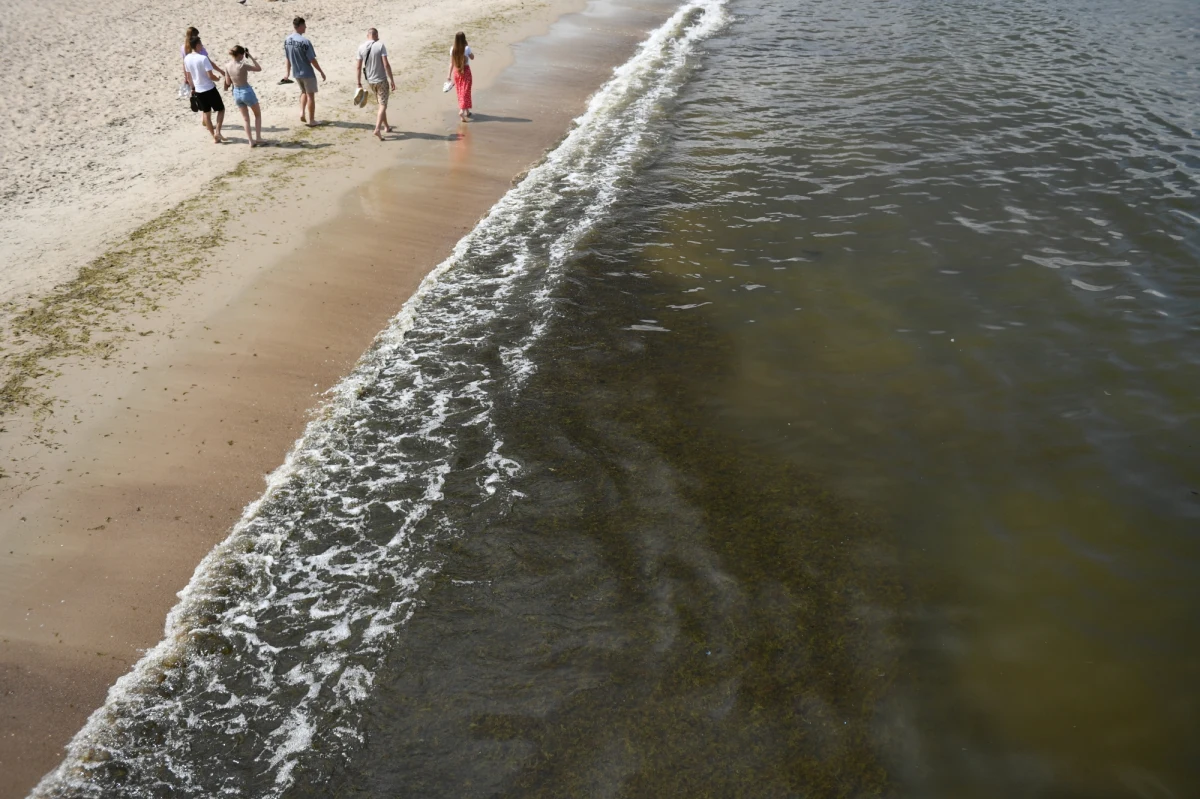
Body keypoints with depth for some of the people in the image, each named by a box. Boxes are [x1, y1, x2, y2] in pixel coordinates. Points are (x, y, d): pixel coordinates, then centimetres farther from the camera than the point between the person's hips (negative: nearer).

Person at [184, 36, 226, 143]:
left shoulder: (187, 59, 2)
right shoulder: (203, 58, -19)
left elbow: (189, 76, 11)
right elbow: (210, 76, -21)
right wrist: (217, 79, 0)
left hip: (198, 91, 6)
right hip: (209, 89, -6)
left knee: (206, 113, 16)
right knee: (221, 109, 8)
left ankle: (214, 136, 18)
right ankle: (217, 132, -7)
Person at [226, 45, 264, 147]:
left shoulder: (227, 66, -5)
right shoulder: (243, 65, -22)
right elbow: (259, 69, -11)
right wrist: (250, 57, -8)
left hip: (236, 93, 5)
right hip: (247, 91, -5)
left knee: (245, 118, 19)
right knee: (258, 115, 17)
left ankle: (251, 141, 16)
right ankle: (258, 138, 14)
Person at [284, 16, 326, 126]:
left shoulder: (287, 40, -1)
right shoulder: (305, 42, -22)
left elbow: (288, 58, 8)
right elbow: (312, 60, -18)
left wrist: (288, 73, 18)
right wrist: (321, 72, -7)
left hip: (296, 73, 6)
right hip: (307, 73, -6)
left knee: (304, 92, 26)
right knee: (310, 95, 6)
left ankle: (302, 112, 11)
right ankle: (311, 120, 11)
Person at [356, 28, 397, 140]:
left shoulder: (361, 47, 0)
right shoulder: (380, 45, -12)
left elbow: (358, 66, 1)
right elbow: (386, 64, -17)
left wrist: (359, 82, 9)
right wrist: (392, 80, -11)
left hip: (370, 81, 5)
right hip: (381, 80, -5)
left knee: (380, 103, 21)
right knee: (383, 105, -2)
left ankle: (386, 126, 31)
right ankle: (378, 129, -18)